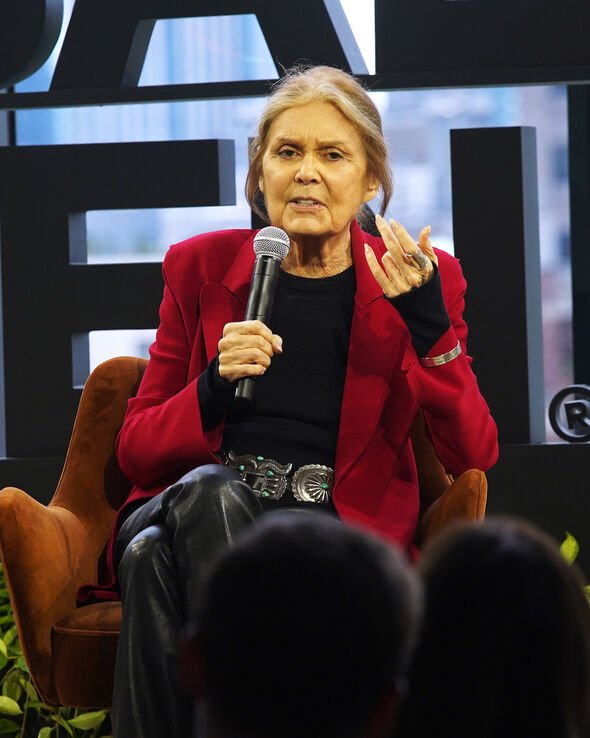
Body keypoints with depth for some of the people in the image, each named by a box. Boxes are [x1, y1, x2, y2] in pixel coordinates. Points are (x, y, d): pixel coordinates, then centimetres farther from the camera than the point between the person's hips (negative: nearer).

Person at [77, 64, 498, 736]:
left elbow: (473, 456, -2)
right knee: (208, 492, -37)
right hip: (189, 506, 2)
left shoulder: (419, 280, 8)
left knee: (161, 554, -34)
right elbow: (136, 449, 11)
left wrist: (427, 324, -16)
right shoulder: (201, 267, 11)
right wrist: (213, 389, -11)